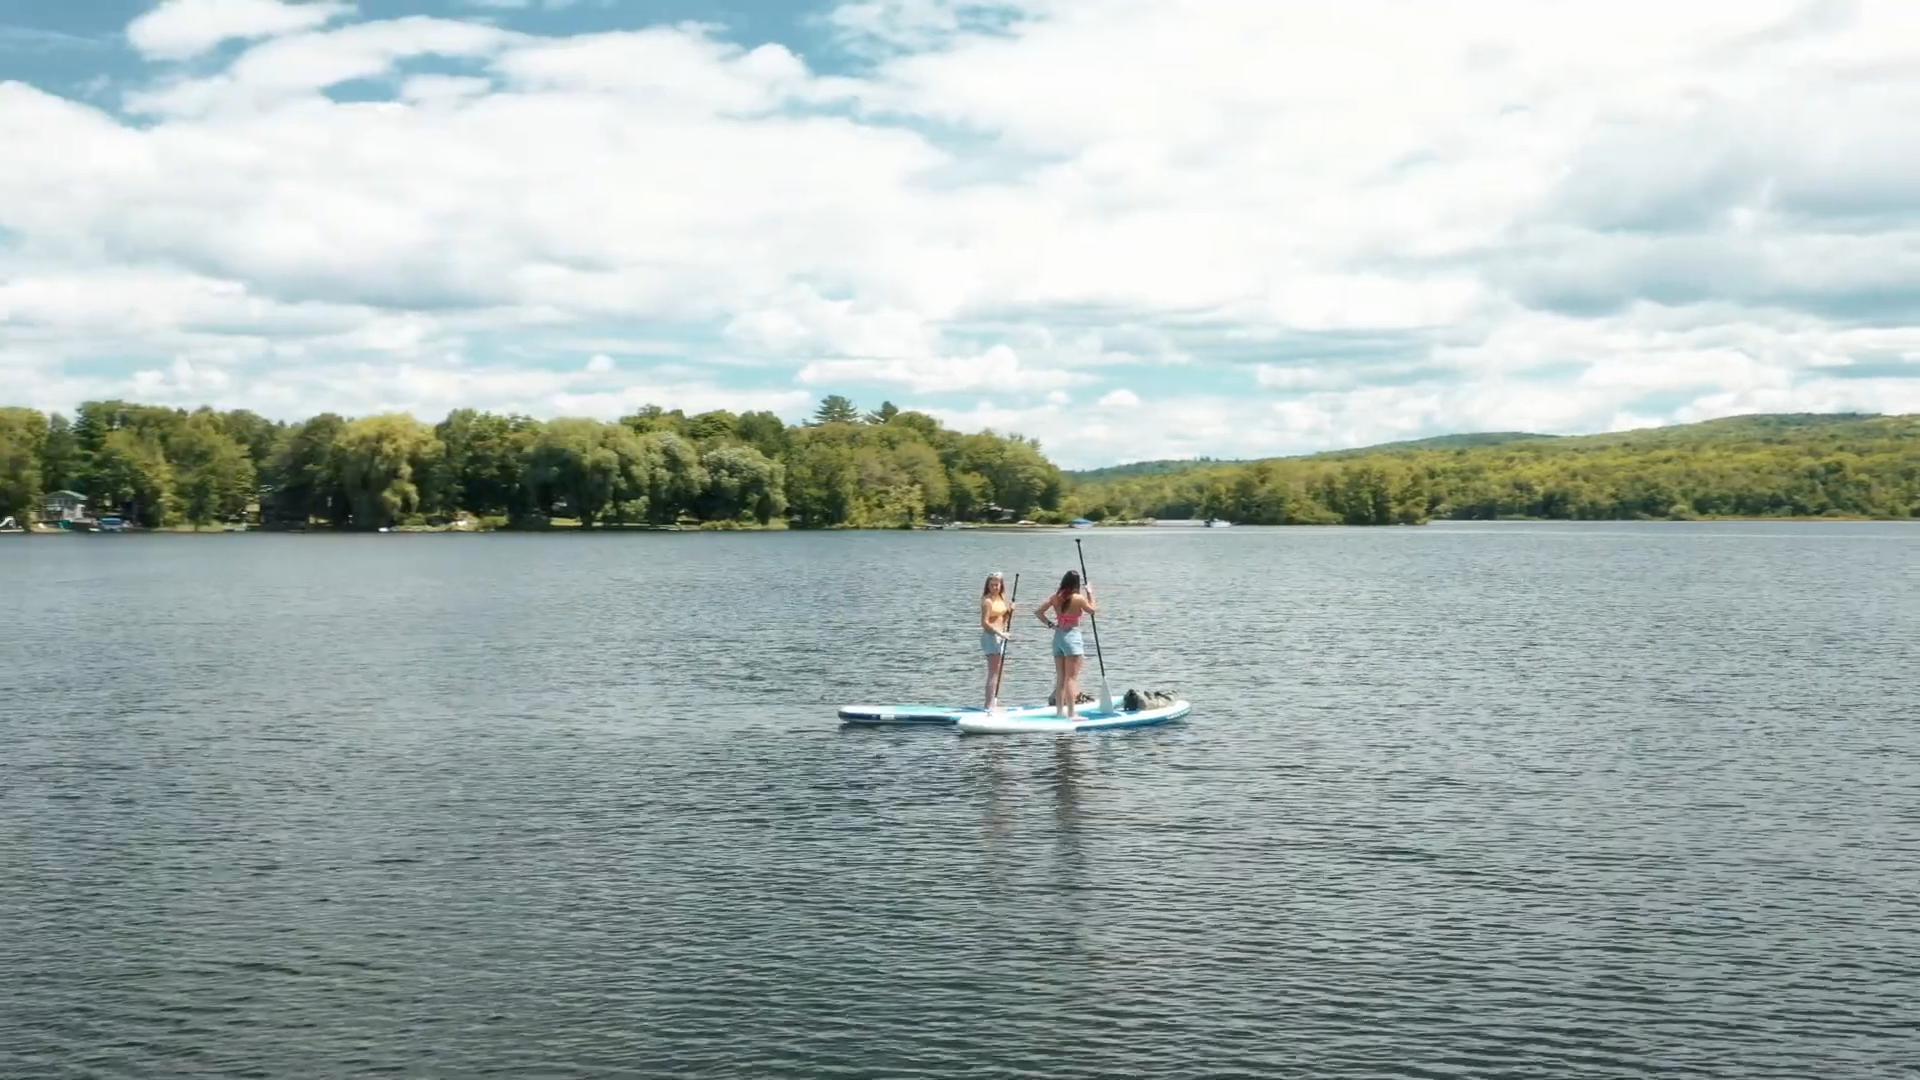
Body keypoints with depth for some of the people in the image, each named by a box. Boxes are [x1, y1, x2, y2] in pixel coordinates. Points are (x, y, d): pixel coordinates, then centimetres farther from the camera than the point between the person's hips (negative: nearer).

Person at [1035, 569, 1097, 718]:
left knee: (1060, 677, 14)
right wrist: (1090, 594, 11)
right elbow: (1093, 610, 2)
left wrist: (1050, 623, 9)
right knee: (1072, 678, -5)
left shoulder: (1055, 597, 3)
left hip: (1058, 636, 6)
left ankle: (1059, 710, 20)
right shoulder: (1078, 598, -13)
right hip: (1072, 636, -6)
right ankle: (1071, 714, -7)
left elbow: (1038, 611, 4)